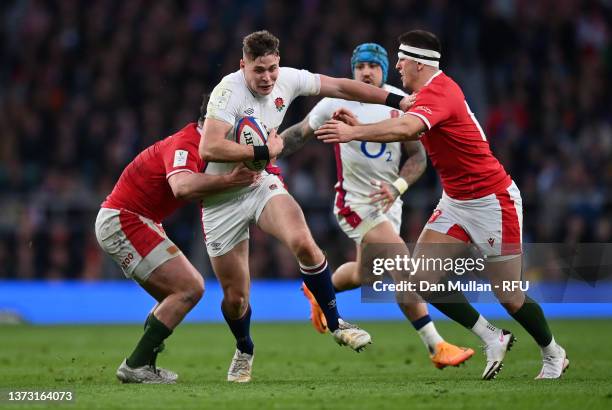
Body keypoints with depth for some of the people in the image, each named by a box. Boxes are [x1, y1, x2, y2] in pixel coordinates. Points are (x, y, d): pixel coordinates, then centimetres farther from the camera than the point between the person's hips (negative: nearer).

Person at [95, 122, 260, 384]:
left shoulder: (198, 143, 12)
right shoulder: (185, 144, -20)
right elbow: (182, 187, -39)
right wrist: (228, 181, -36)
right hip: (121, 222, -11)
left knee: (190, 287, 14)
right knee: (189, 289, -14)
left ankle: (141, 365, 13)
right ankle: (136, 366, -13)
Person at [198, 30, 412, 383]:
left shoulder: (287, 79, -6)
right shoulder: (229, 91, -23)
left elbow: (340, 87, 5)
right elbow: (209, 149, -33)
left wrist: (397, 100, 6)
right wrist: (264, 151, -26)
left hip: (263, 184, 4)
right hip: (223, 197, -4)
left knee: (303, 242, -27)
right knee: (235, 297, 1)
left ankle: (335, 323, -10)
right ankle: (244, 350, 34)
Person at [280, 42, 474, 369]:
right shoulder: (337, 103, -8)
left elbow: (418, 156, -1)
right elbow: (300, 134, 7)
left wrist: (397, 186, -19)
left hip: (388, 201, 5)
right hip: (355, 203, -5)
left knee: (364, 273, 20)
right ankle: (436, 347, -18)